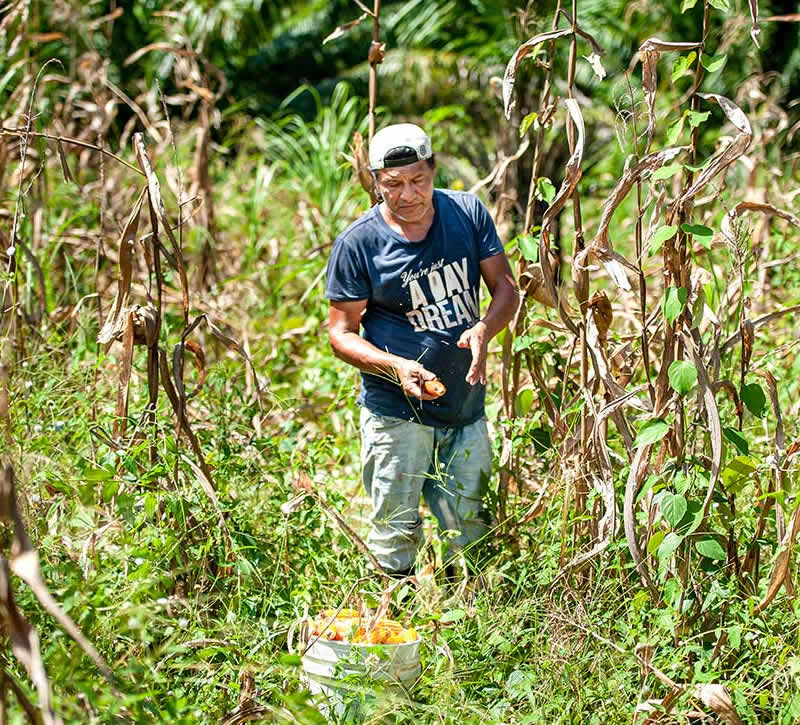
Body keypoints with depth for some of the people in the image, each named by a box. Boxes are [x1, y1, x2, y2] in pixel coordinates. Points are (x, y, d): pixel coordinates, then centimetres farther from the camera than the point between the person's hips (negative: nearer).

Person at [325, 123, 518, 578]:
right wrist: (396, 366, -21)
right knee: (395, 538, -1)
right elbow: (341, 332, -3)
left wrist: (484, 329, -16)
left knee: (472, 534, 10)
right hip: (397, 413, -3)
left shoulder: (468, 213, 1)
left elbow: (505, 287, 7)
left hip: (466, 406, 3)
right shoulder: (358, 243, -7)